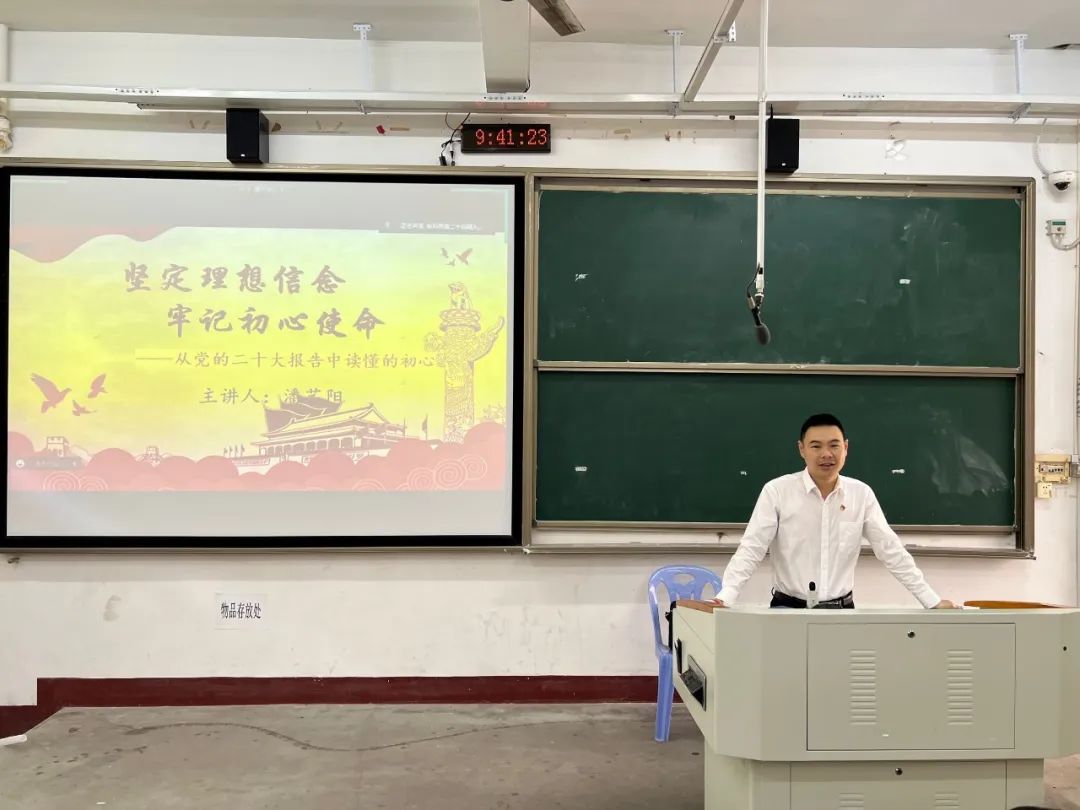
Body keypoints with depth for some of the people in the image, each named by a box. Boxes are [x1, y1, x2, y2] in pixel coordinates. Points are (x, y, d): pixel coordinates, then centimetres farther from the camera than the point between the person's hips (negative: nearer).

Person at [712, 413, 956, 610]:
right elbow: (751, 549, -12)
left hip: (841, 608, 3)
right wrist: (725, 597, -24)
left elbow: (891, 551, 5)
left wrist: (933, 601, 2)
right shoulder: (777, 491, -8)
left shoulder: (862, 494, 1)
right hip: (788, 607, -3)